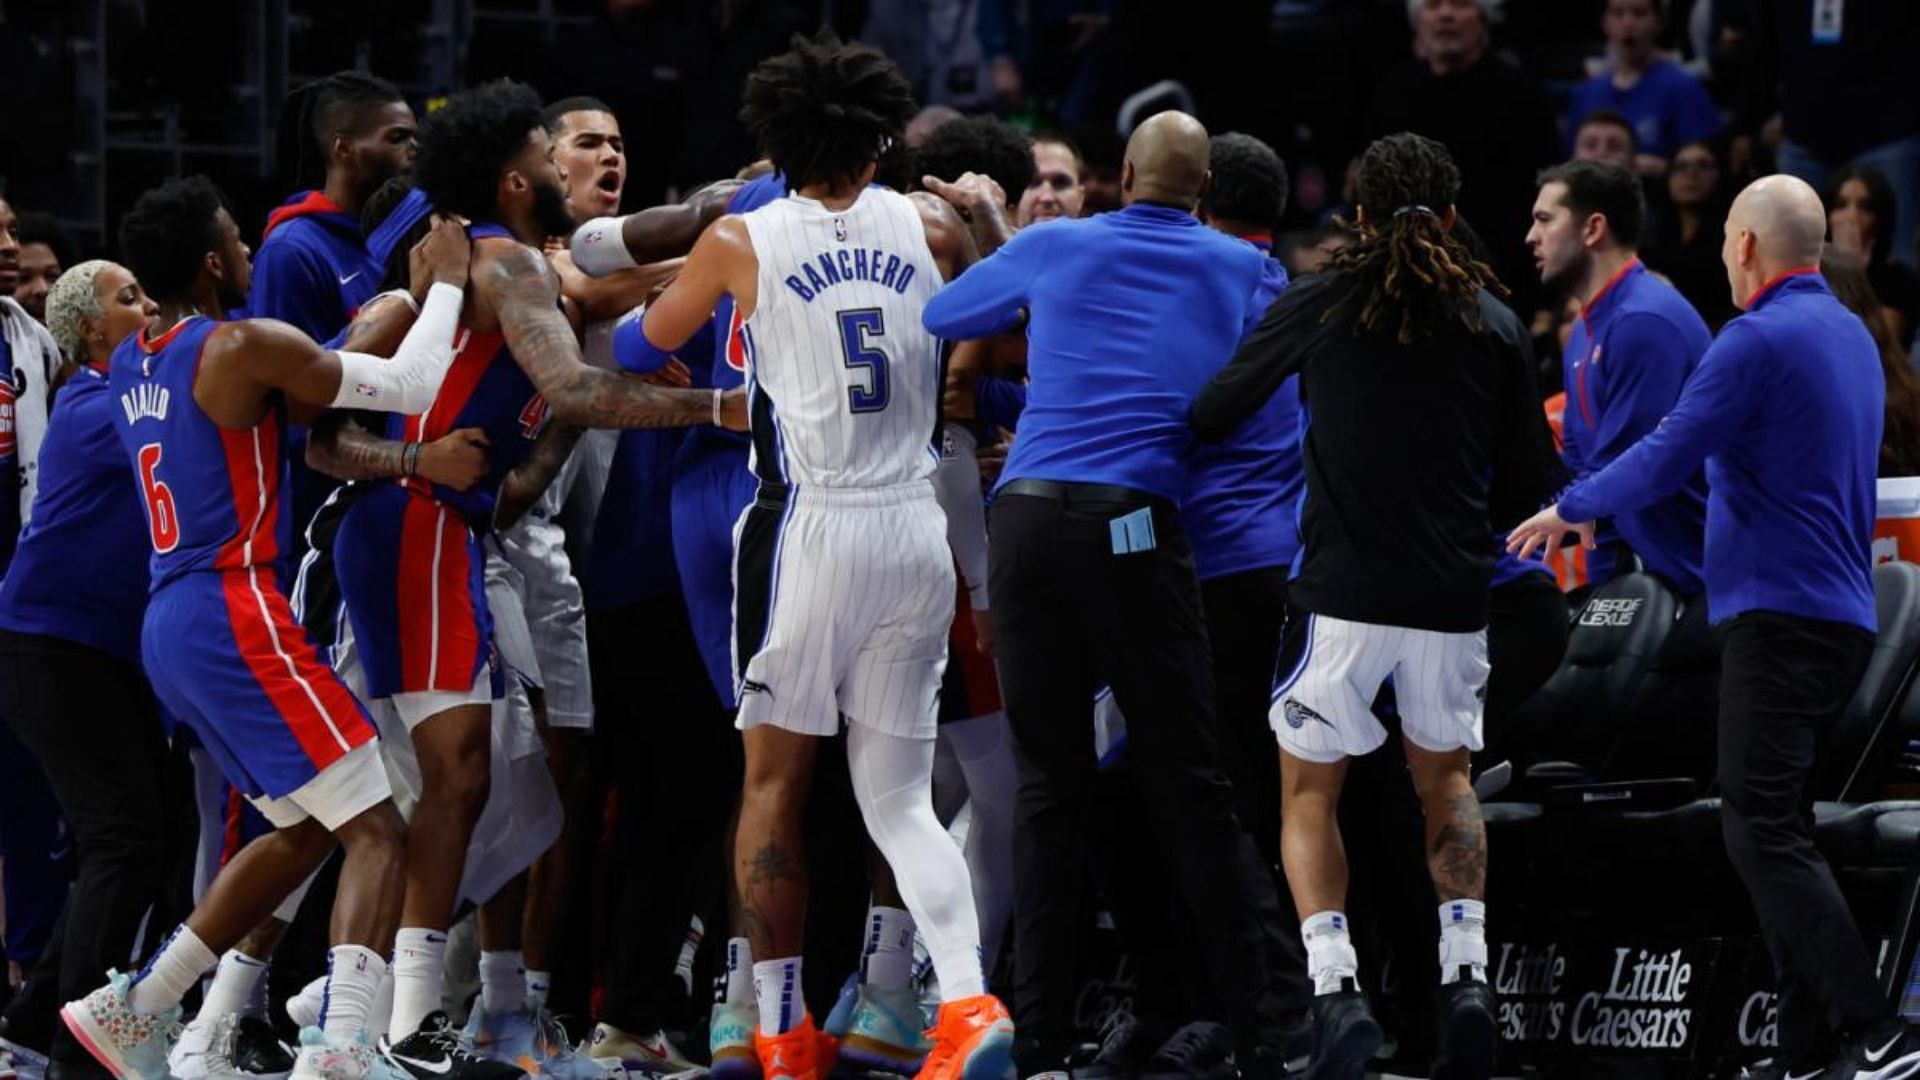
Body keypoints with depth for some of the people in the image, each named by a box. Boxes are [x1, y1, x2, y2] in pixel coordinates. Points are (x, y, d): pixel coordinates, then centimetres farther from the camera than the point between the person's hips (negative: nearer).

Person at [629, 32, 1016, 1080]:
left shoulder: (741, 241, -2)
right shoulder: (930, 226, 4)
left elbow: (657, 333, 17)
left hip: (808, 524, -3)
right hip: (915, 525, 3)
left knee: (773, 782, 9)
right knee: (900, 797, 7)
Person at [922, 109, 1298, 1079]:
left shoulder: (1056, 250, 12)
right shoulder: (1240, 271, 12)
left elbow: (937, 317, 26)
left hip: (1025, 517, 2)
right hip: (1134, 526, -2)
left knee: (1048, 785, 5)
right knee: (1189, 787, 1)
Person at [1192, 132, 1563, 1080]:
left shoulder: (1318, 308, -2)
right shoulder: (1496, 327, 4)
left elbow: (1214, 414, 6)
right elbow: (1532, 484, 9)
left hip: (1342, 591, -2)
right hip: (1454, 600, 2)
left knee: (1308, 791, 11)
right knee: (1446, 779, 23)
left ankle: (1335, 990, -8)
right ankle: (1465, 976, 6)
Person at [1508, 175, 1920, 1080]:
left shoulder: (1760, 341, -14)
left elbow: (1666, 460, -16)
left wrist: (1572, 510, 2)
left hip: (1779, 614, -9)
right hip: (1843, 618, 9)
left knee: (1763, 832, -13)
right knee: (1777, 828, 13)